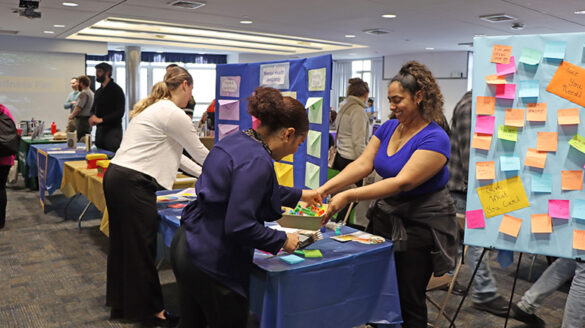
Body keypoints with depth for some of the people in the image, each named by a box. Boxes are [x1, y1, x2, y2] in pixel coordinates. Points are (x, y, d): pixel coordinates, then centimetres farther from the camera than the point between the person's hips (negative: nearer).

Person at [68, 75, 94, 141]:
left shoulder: (83, 93, -14)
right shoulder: (91, 93, 17)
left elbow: (78, 107, -18)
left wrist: (72, 115, -2)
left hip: (82, 120, -10)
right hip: (88, 120, 10)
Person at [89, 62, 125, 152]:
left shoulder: (116, 89, -7)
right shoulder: (98, 91, 18)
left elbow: (120, 113, -14)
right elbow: (94, 108, 25)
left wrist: (101, 119, -19)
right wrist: (93, 116, 1)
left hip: (113, 129, -8)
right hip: (99, 129, 8)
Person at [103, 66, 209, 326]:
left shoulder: (155, 109, 17)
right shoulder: (174, 115, -13)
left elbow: (175, 155, 22)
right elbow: (200, 153, -4)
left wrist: (206, 175, 23)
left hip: (116, 177, 10)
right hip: (132, 184, -10)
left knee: (123, 243, 19)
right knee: (142, 248, 2)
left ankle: (121, 305, 34)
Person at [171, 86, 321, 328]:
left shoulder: (237, 140, 6)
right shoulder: (256, 161, -24)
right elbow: (239, 225, -28)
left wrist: (299, 195, 32)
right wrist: (282, 240, -13)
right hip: (211, 261, -9)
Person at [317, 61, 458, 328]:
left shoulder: (434, 138, -18)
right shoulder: (388, 128, 4)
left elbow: (403, 182, -28)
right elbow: (362, 164, -5)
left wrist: (348, 196, -34)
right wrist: (325, 189, -19)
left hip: (419, 224, -6)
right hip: (385, 216, 6)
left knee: (408, 300, 6)